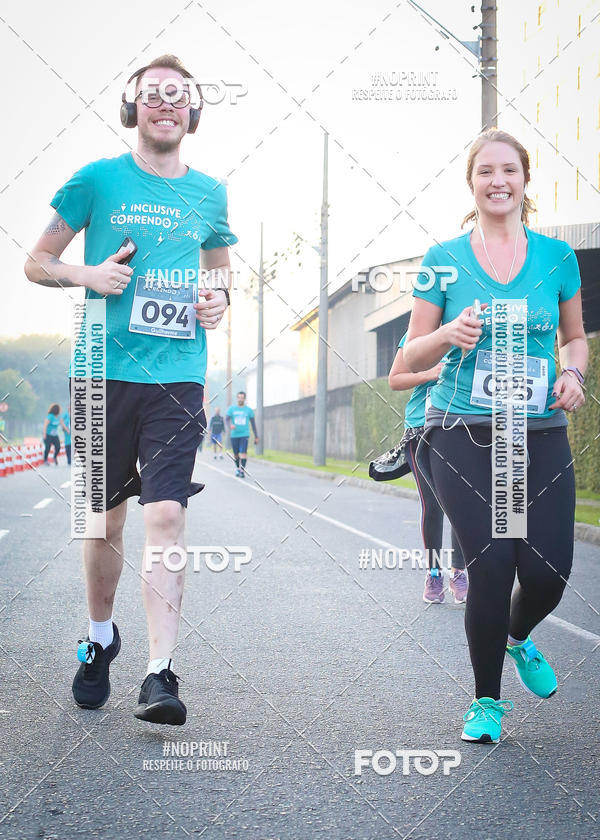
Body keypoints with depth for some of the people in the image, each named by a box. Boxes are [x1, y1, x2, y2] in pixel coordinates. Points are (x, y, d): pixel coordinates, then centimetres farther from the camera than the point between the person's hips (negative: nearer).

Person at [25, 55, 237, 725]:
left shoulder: (209, 194, 12)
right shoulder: (97, 180, 4)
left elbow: (221, 275, 26)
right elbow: (37, 262, 8)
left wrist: (219, 300, 3)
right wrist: (88, 275, -11)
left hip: (178, 375, 1)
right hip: (105, 372, -1)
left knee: (166, 514, -12)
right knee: (106, 518, 8)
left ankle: (160, 672, -13)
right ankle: (100, 640, 32)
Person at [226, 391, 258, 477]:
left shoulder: (249, 410, 6)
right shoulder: (231, 408, 5)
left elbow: (253, 423, 11)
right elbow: (226, 419, -5)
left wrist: (256, 437, 11)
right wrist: (230, 425, -28)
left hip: (244, 434, -1)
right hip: (234, 435, 1)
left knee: (243, 452, -17)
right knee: (236, 454, 9)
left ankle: (242, 470, -19)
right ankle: (237, 468, 33)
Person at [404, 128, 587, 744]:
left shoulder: (556, 256, 8)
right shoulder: (444, 260, 3)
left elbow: (575, 337, 19)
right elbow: (412, 357, 7)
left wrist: (573, 374, -3)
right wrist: (449, 336, -15)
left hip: (540, 436, 2)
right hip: (463, 436, -2)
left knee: (548, 572, -6)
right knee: (491, 564, -13)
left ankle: (518, 637, 32)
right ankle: (486, 700, 10)